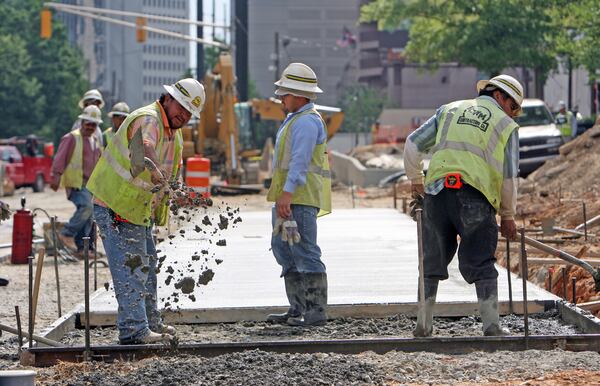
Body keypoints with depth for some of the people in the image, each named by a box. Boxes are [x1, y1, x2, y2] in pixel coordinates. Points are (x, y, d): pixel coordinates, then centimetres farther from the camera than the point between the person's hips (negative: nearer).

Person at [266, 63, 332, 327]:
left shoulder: (306, 121, -13)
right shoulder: (296, 119, 21)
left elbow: (300, 160, -23)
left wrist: (287, 193, -29)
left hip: (300, 198, -11)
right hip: (288, 198, 11)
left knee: (305, 254, -10)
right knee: (283, 249, 13)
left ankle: (316, 312, -9)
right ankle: (298, 310, 17)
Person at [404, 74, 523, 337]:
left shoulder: (450, 110, 20)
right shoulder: (506, 126, 12)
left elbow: (413, 144, 14)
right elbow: (509, 177, 9)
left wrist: (415, 182, 25)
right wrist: (508, 216, 19)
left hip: (437, 193, 3)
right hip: (475, 197, -3)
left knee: (433, 261, 12)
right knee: (481, 263, 5)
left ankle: (424, 324, 14)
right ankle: (491, 325, 3)